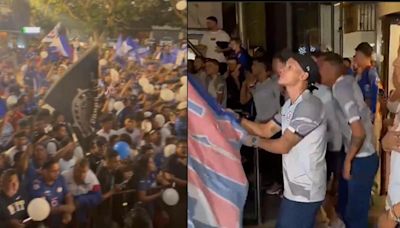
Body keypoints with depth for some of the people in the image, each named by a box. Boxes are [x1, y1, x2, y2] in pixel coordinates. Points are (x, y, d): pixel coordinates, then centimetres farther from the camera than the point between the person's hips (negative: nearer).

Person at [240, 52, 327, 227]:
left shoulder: (309, 106, -23)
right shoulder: (289, 104, 11)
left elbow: (283, 145, -21)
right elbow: (266, 130, 11)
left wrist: (253, 141, -8)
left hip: (305, 190, -10)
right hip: (294, 187, 10)